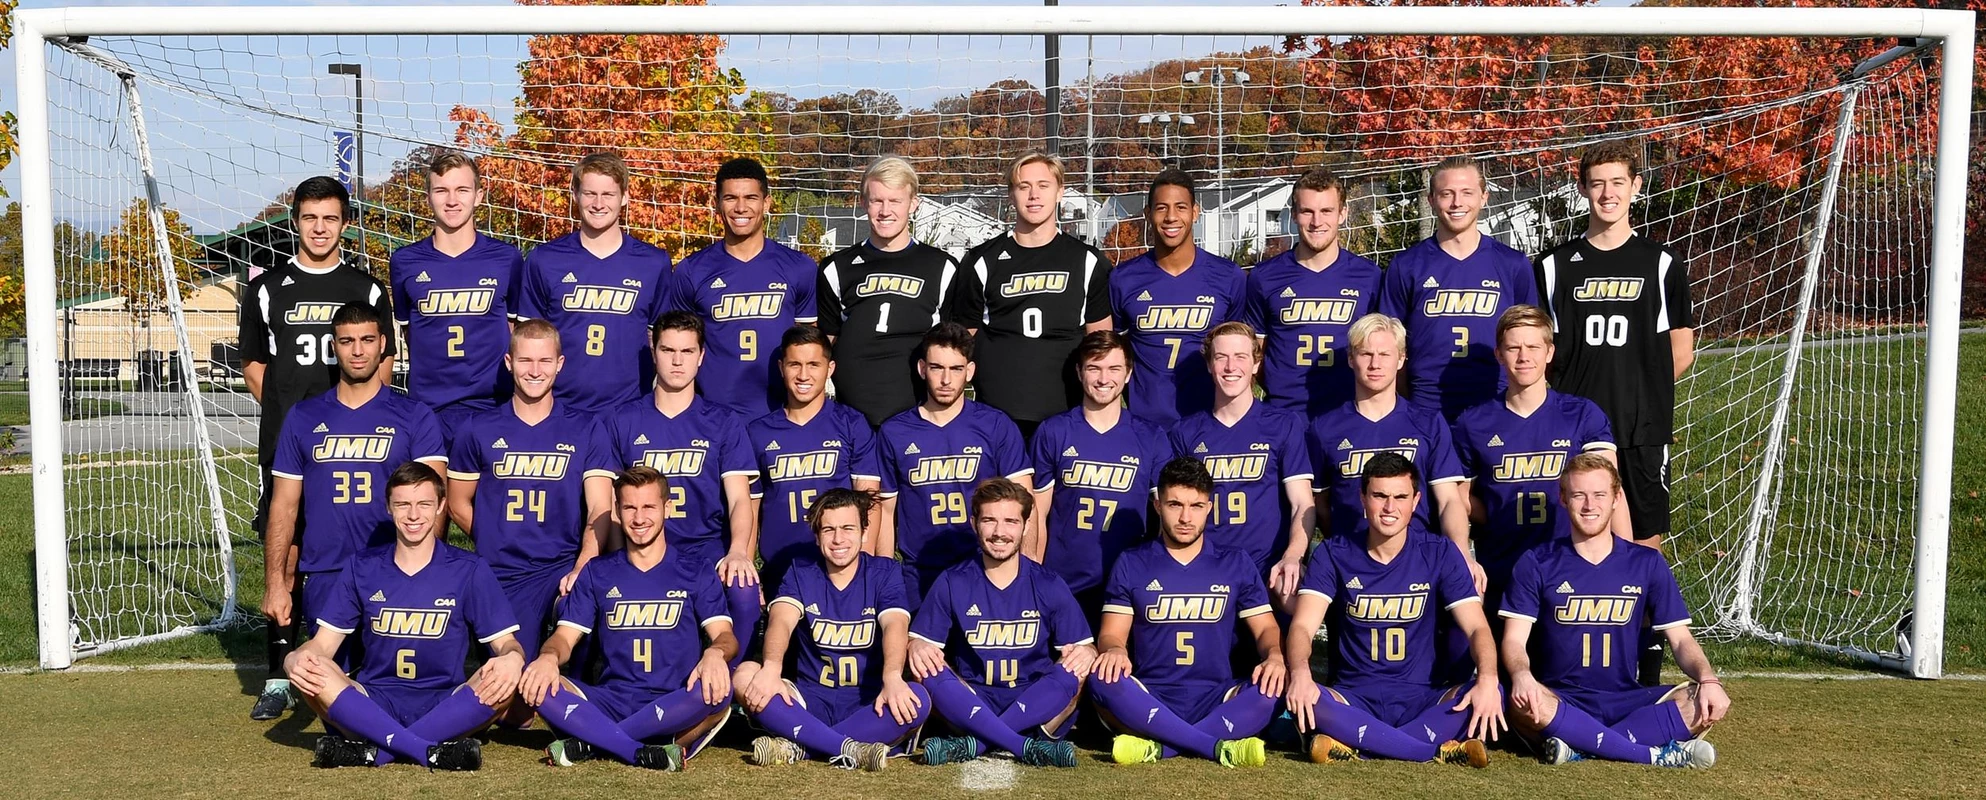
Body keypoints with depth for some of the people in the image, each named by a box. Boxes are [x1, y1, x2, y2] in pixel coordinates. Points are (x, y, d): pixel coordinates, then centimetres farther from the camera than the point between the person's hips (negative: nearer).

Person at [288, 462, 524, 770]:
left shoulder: (468, 569, 4)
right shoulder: (362, 567, 9)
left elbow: (505, 643, 0)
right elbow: (323, 643, 7)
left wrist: (512, 658, -26)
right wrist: (295, 658, -18)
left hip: (444, 708, -1)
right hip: (373, 706, 1)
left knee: (506, 677, -30)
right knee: (309, 671, -26)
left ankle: (374, 751, -31)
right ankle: (432, 752, -37)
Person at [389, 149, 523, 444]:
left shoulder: (507, 259, 1)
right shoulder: (405, 262, 3)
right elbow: (407, 330, 15)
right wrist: (435, 373, 11)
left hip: (493, 407, -1)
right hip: (427, 408, 1)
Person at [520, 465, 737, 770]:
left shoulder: (697, 576, 9)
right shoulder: (596, 573, 15)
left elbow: (725, 635, -3)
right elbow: (565, 636, 9)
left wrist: (715, 653, -29)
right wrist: (549, 656, -17)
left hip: (675, 709, -2)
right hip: (610, 704, 2)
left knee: (716, 691, -35)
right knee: (534, 683, -23)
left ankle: (591, 742, -26)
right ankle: (643, 754, -33)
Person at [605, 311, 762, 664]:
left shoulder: (724, 422, 9)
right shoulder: (623, 421, 11)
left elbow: (739, 497, -1)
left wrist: (738, 552, -21)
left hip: (708, 546, -1)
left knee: (744, 593, -34)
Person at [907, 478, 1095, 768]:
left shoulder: (1049, 586, 2)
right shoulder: (953, 583, 2)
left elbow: (1083, 647, 1)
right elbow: (919, 641, 2)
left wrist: (1086, 653, -24)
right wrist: (916, 649, -23)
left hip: (1038, 711, 0)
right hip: (974, 709, 0)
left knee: (1072, 671, -29)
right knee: (931, 672, -27)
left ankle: (974, 744, -31)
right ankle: (1029, 749, -34)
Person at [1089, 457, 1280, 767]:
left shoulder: (1236, 565, 12)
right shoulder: (1132, 564, 9)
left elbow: (1266, 628, 10)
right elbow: (1111, 633, 4)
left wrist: (1275, 657, -14)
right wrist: (1114, 650, -22)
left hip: (1215, 701, 1)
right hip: (1151, 700, -1)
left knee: (1269, 691, -30)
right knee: (1104, 681, -32)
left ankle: (1158, 747, -30)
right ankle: (1220, 747, -33)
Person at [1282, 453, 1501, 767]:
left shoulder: (1439, 555, 2)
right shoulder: (1332, 555, 1)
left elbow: (1478, 628, -5)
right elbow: (1303, 626, -10)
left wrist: (1487, 679, -27)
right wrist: (1299, 673, -34)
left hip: (1423, 699, 1)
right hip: (1353, 700, -1)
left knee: (1493, 696, -28)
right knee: (1298, 699, -34)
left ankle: (1354, 746, -28)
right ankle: (1443, 750, -30)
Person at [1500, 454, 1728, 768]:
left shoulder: (1647, 563, 8)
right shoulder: (1536, 564, 2)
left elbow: (1681, 640, 6)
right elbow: (1514, 640, -5)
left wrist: (1709, 680, -16)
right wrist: (1521, 676, -29)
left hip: (1625, 702, 3)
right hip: (1560, 701, -3)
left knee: (1708, 703, -23)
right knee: (1524, 704, -37)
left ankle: (1580, 748, -29)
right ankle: (1656, 753, -28)